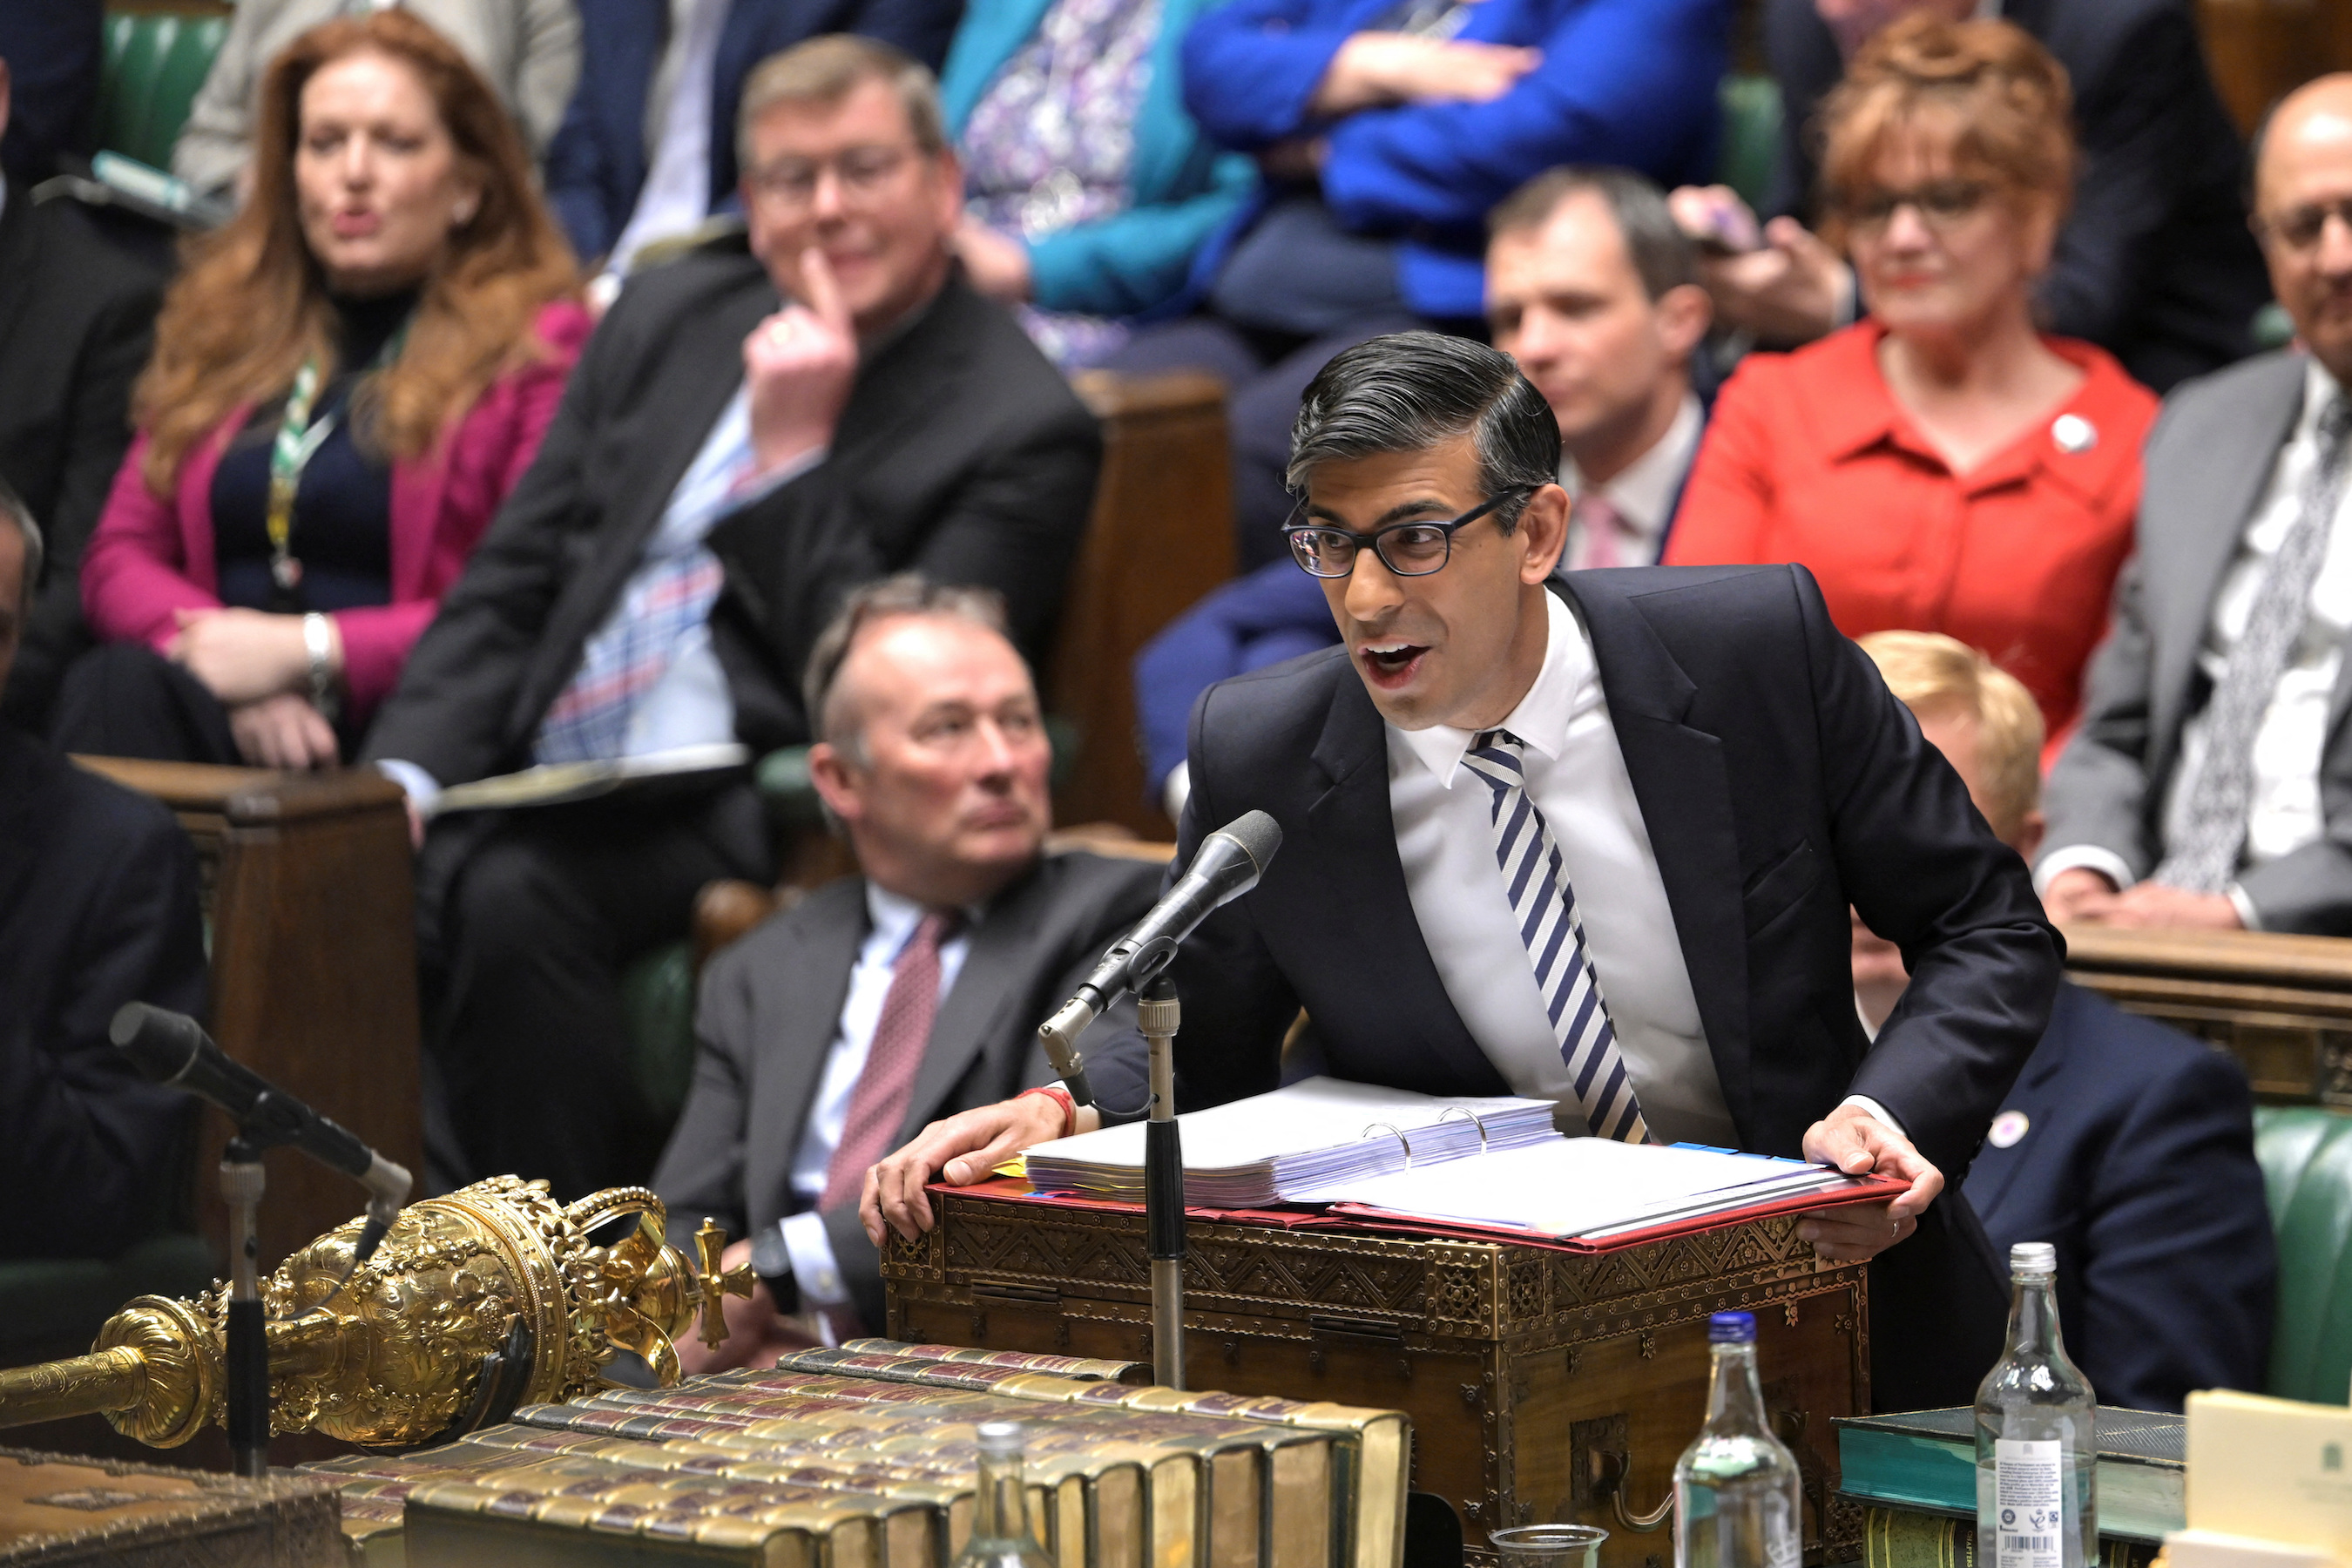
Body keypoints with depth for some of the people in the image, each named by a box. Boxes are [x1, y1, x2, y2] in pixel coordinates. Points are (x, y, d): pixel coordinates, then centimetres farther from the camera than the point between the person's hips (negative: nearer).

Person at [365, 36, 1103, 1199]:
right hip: (539, 786, 6)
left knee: (508, 896, -34)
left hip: (740, 823, -5)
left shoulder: (1021, 429, -2)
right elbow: (507, 586, 15)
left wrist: (793, 457, -14)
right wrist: (402, 778, -1)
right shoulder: (672, 316, 16)